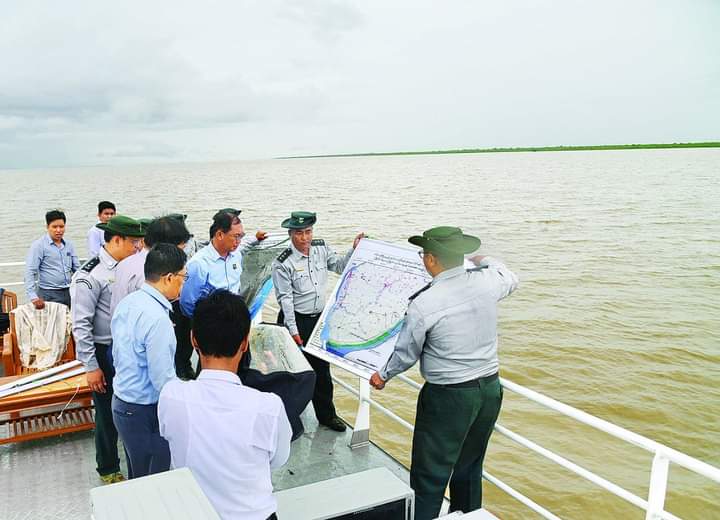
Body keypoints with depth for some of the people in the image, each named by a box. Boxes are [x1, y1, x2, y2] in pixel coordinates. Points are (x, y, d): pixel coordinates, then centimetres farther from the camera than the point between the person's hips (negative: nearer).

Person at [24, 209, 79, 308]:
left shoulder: (69, 245, 10)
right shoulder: (39, 245, -5)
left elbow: (77, 268, 17)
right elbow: (30, 272, -11)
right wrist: (33, 297, -20)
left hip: (69, 293, 5)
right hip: (49, 295, -5)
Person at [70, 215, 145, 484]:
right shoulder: (90, 276, -18)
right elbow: (81, 325, -16)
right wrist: (91, 367, -15)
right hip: (106, 353, -6)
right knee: (108, 412, 11)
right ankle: (108, 469, 33)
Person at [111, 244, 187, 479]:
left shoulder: (127, 302, 1)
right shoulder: (157, 318, -26)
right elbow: (163, 379, -24)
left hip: (121, 402, 9)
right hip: (145, 412, -9)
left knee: (136, 477, 22)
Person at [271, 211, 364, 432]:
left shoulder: (322, 248, 0)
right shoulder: (283, 263, -16)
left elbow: (340, 266, 13)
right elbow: (285, 298, -15)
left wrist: (354, 250, -4)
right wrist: (293, 331, -15)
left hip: (320, 318, 5)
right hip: (296, 321, -5)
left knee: (322, 368, 15)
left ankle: (326, 414, 31)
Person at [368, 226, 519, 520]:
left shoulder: (423, 303, -19)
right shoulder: (486, 281, -6)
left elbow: (406, 354, -5)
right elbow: (510, 279, 20)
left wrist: (383, 376, 15)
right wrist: (484, 261, 38)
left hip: (448, 397, -6)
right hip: (490, 389, 6)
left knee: (429, 478, 7)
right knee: (470, 468, 23)